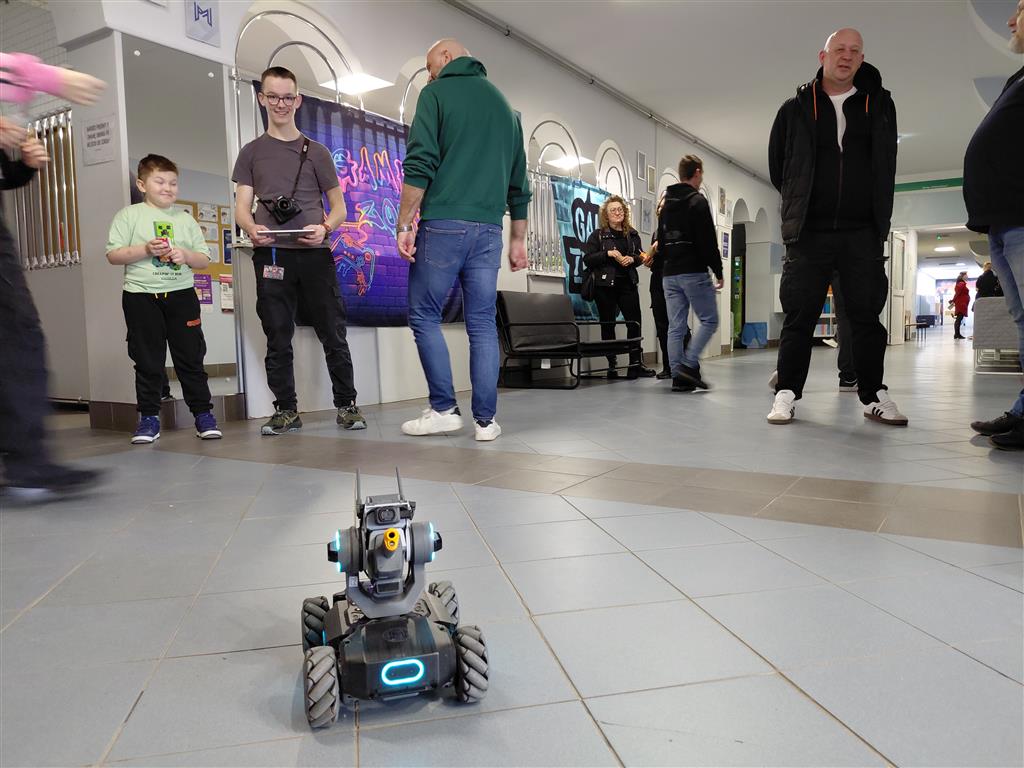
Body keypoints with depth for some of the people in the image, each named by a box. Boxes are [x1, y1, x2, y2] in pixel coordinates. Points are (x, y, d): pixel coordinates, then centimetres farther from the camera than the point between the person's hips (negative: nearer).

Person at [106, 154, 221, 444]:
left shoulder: (185, 219, 12)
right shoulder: (128, 215, 5)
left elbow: (204, 259, 12)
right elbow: (113, 255, -2)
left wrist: (186, 255, -9)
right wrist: (146, 249, -14)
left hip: (181, 293, 2)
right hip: (141, 295, -1)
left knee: (191, 357, 2)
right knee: (148, 361, 4)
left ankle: (203, 414, 8)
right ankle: (149, 418, 12)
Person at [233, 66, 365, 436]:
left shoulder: (316, 151, 14)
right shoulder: (251, 152, 15)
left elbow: (338, 207, 11)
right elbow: (241, 207, 7)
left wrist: (324, 228, -11)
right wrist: (251, 228, -16)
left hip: (315, 254, 0)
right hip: (271, 256, 1)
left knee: (333, 334, -1)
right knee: (278, 339, 3)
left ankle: (346, 405, 8)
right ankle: (286, 410, 11)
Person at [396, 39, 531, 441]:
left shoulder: (436, 93, 3)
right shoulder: (504, 104, 20)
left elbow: (420, 165, -10)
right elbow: (518, 180, 19)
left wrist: (404, 224, -7)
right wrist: (518, 238, 22)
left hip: (444, 224, -5)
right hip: (488, 229, 5)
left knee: (424, 316, 6)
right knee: (483, 324, 5)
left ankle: (444, 409, 3)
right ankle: (485, 420, 5)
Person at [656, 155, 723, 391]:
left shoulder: (666, 204, 16)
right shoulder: (698, 201, -7)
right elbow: (708, 241, -12)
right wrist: (719, 272, -6)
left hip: (669, 275, 7)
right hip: (694, 273, -7)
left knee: (676, 327, 5)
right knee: (709, 320, 2)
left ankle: (678, 376, 3)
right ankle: (689, 365, -11)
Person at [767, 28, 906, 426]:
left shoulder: (879, 105, 12)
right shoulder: (796, 108, 6)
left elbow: (886, 165, 18)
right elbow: (777, 164, 12)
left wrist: (875, 213, 13)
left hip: (862, 232, 2)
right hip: (809, 231, -2)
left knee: (867, 314, 4)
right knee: (800, 314, -2)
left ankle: (874, 396, 11)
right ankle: (786, 393, 5)